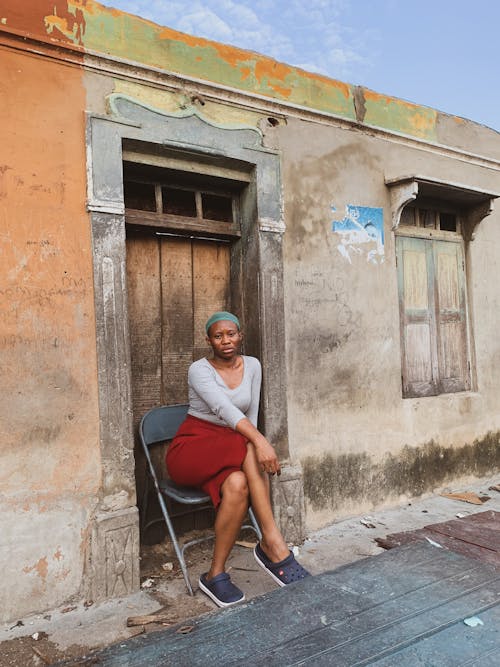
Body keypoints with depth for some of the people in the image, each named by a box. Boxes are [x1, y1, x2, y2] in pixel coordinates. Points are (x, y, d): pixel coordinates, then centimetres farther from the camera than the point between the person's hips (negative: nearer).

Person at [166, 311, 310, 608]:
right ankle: (274, 544, -34)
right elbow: (224, 408, -30)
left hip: (232, 452, 5)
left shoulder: (253, 365, 5)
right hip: (191, 450, -4)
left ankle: (216, 574, -25)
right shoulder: (199, 370, -12)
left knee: (238, 484, -34)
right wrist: (258, 441, -45)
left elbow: (251, 415, 8)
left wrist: (256, 443, -9)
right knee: (247, 448, -35)